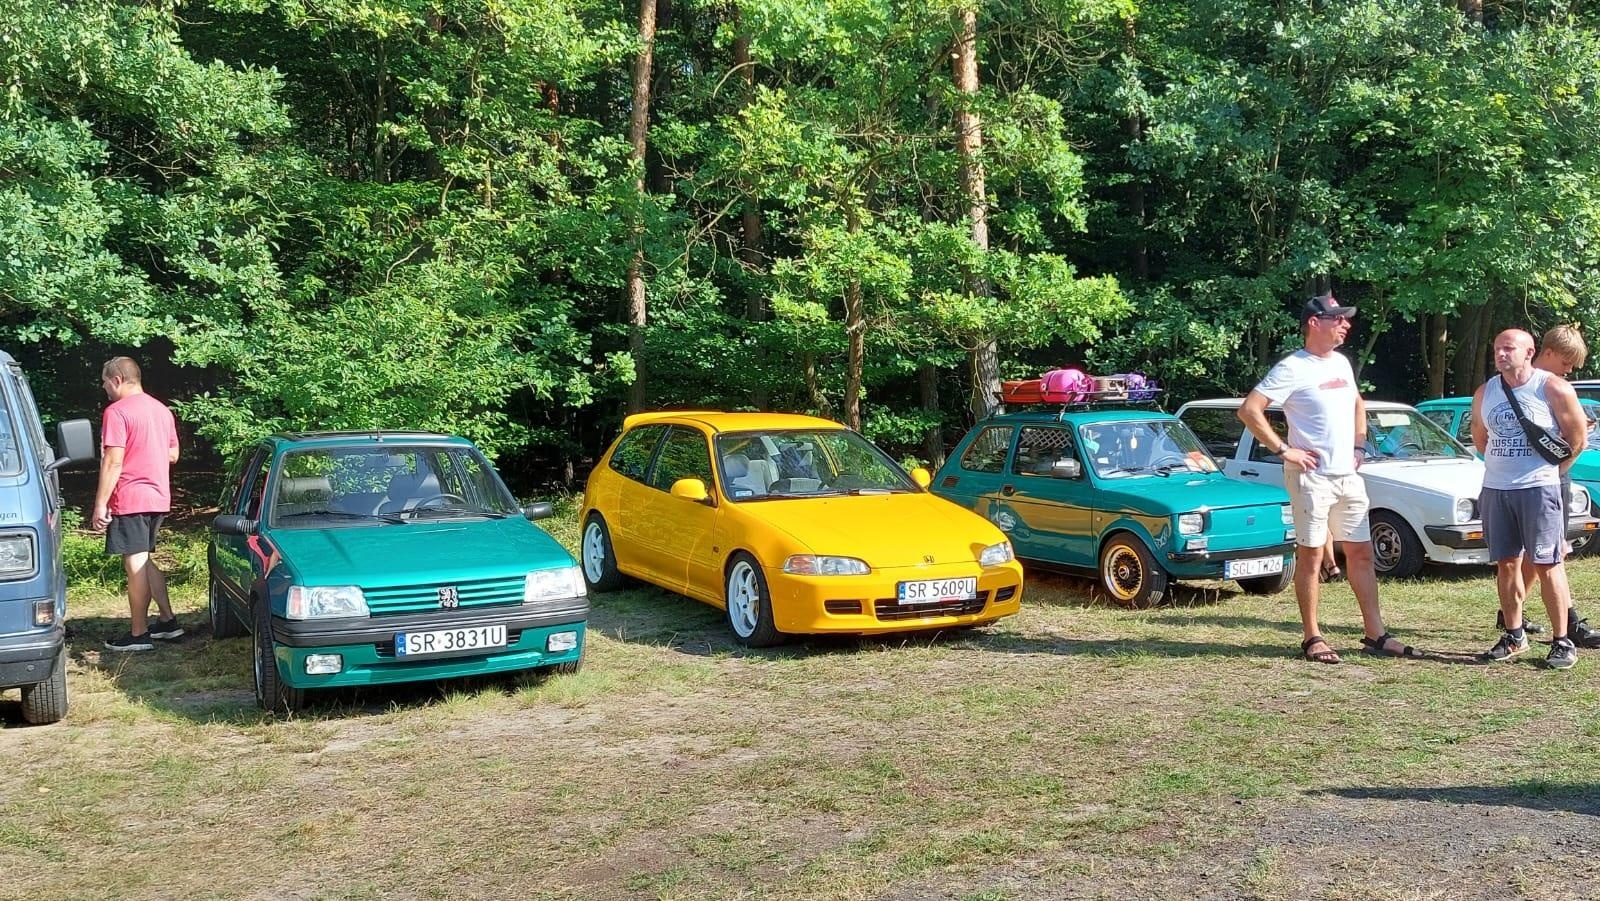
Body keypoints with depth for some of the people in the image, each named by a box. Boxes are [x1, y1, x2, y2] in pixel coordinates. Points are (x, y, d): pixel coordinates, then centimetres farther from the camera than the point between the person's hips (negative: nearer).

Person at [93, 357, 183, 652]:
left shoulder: (117, 412, -12)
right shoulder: (161, 409, 12)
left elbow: (113, 463, -17)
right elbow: (173, 455, 18)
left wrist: (100, 504, -14)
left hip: (130, 500, -8)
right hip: (158, 498, 8)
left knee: (135, 566, -3)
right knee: (144, 561, 18)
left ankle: (139, 634, 3)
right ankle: (167, 620, 19)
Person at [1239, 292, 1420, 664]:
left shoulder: (1342, 363, 12)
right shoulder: (1292, 367, -12)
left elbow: (1357, 404, 30)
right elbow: (1248, 411, -19)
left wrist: (1359, 446, 17)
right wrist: (1283, 450, -18)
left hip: (1348, 476, 8)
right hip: (1311, 477, -8)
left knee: (1361, 553, 10)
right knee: (1311, 554, -1)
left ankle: (1376, 634, 17)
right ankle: (1312, 638, 6)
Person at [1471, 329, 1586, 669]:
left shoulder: (1554, 389, -6)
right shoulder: (1484, 393, 8)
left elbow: (1577, 439, 0)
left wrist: (1547, 471, 5)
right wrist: (1503, 466, 13)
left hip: (1539, 489, -5)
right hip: (1495, 490, 5)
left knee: (1547, 564, -4)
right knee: (1506, 563, 9)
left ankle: (1562, 642, 3)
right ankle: (1514, 636, 19)